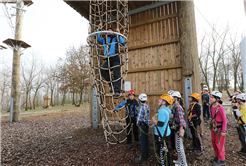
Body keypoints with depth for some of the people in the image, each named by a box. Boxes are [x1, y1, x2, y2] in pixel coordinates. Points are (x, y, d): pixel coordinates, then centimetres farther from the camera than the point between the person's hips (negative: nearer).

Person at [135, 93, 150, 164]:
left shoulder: (141, 106, -20)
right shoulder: (147, 106, 8)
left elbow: (139, 117, -23)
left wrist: (138, 124, -6)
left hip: (143, 125, -9)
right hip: (147, 124, 9)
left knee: (142, 140, -2)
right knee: (146, 139, 19)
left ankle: (143, 158, 7)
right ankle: (146, 154, 33)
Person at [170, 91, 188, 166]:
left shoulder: (178, 107, -20)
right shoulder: (175, 106, 9)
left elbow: (181, 119, -22)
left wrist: (180, 131, -22)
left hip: (179, 127, -10)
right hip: (177, 126, 10)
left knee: (179, 147, 0)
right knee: (179, 145, 20)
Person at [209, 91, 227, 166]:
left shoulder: (220, 108, -23)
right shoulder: (212, 106, 0)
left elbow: (225, 120, -18)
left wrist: (223, 131, -17)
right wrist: (211, 126, 18)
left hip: (220, 128, -7)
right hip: (214, 127, 8)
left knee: (219, 144, 6)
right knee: (214, 142, 18)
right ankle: (217, 156, 38)